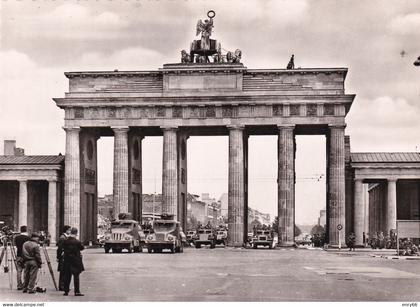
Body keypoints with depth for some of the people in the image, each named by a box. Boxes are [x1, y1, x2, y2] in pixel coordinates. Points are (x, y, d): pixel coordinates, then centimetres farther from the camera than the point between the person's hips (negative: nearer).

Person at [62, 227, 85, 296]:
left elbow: (63, 248, 7)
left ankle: (66, 291, 15)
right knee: (76, 276, 1)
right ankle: (77, 291, 1)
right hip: (75, 261, -4)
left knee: (67, 276, 11)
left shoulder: (65, 241, -4)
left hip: (67, 261, 4)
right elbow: (82, 248, -3)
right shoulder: (77, 242, -16)